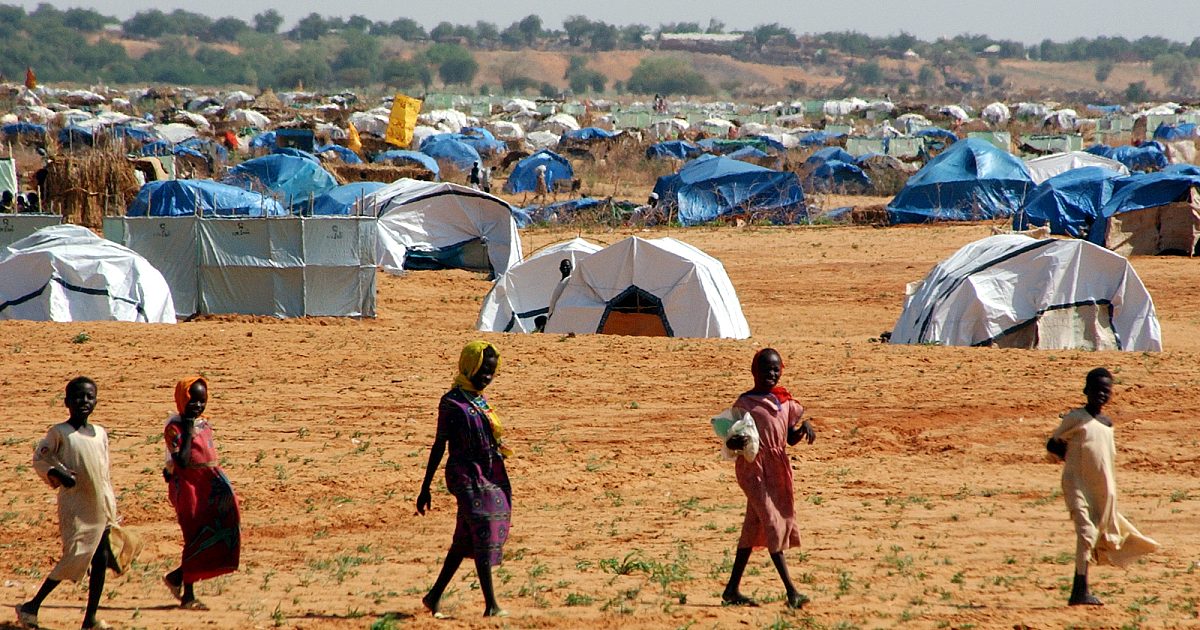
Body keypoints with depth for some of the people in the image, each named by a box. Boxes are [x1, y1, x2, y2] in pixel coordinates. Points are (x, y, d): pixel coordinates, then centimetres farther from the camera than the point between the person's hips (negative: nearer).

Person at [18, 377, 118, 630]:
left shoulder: (100, 433, 9)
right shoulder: (59, 432, -6)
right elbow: (39, 458, 1)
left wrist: (112, 513, 15)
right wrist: (57, 473, -18)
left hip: (100, 511, 5)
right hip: (74, 509, -5)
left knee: (101, 561, 2)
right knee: (73, 559, -9)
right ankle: (31, 607, 3)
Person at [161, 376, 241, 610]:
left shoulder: (204, 424, 12)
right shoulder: (174, 427, -11)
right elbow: (182, 461, -22)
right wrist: (188, 431, -21)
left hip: (209, 489, 7)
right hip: (189, 488, -7)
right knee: (195, 539, -2)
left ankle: (177, 577, 17)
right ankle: (187, 595, 8)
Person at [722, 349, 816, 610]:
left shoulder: (785, 402, 12)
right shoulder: (744, 404, -5)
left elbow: (790, 439, 17)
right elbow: (730, 440, -6)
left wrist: (804, 427, -3)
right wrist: (737, 442, -29)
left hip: (778, 468, 6)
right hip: (753, 467, -6)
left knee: (753, 526, 10)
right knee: (772, 521, -13)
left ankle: (732, 590, 17)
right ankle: (791, 590, -16)